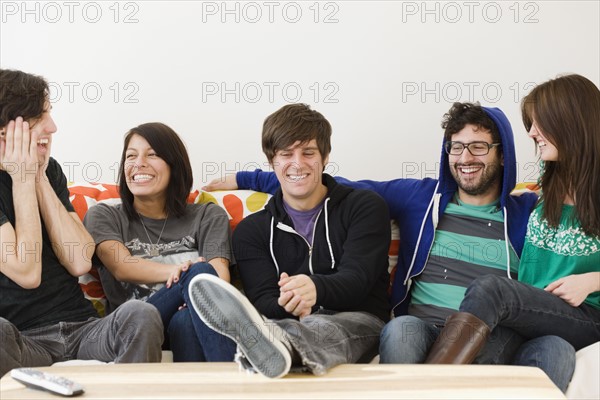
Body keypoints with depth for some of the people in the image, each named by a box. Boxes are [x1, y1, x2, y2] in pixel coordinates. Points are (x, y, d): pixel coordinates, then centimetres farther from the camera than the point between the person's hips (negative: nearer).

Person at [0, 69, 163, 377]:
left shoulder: (48, 169, 11)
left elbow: (80, 262, 0)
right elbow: (26, 273, -15)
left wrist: (40, 178, -2)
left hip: (82, 331, 4)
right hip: (25, 342, -4)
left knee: (140, 314, -27)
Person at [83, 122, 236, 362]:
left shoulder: (208, 216, 18)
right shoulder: (103, 217, 17)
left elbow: (220, 275, 0)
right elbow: (121, 267, -3)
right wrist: (179, 271, -22)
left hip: (193, 326, 1)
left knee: (185, 321, -38)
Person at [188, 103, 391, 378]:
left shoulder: (365, 207, 11)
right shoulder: (251, 230, 17)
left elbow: (356, 279, -4)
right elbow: (262, 300, 2)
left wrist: (315, 287, -29)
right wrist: (288, 304, -25)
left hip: (358, 319, -1)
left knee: (325, 328, -40)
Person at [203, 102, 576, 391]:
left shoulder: (527, 213, 15)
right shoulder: (419, 196, 17)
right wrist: (247, 179, 22)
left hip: (500, 339, 0)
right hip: (427, 326, 0)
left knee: (556, 350, -33)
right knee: (402, 329, -36)